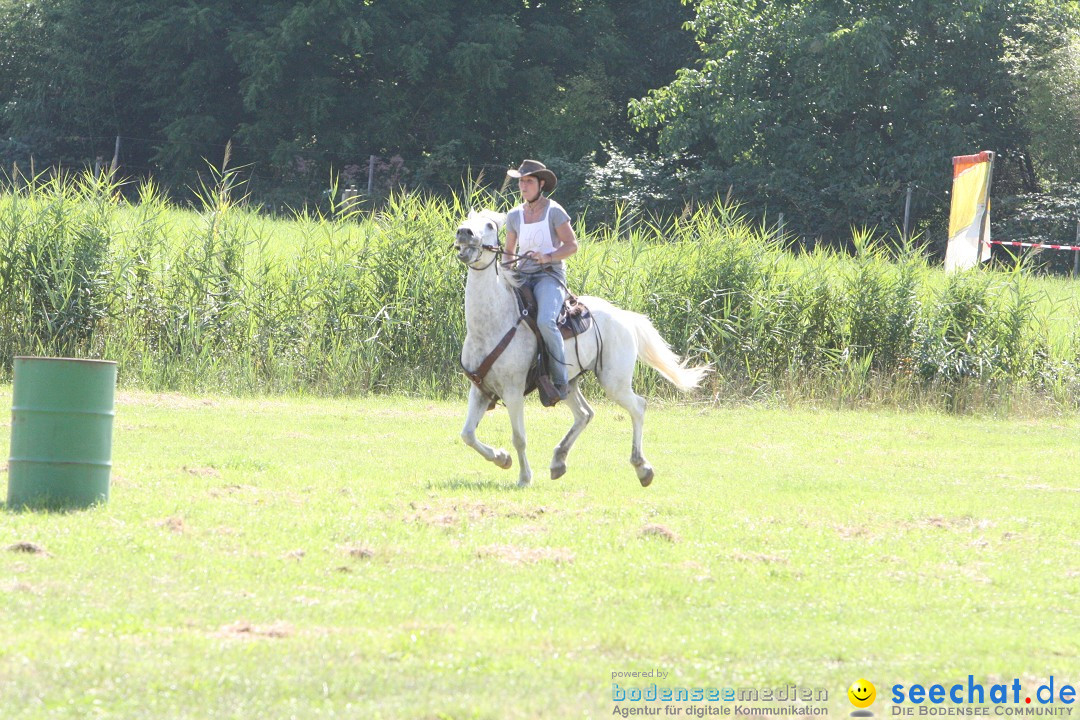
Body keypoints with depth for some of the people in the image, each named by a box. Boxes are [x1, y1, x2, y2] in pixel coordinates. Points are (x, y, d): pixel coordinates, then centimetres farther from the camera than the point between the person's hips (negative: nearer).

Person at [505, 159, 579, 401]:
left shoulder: (554, 212, -3)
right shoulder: (515, 216, 13)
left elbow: (572, 245, -5)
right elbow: (509, 251, 22)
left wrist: (548, 256, -20)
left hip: (550, 275, -6)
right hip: (522, 276, 6)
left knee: (545, 321, -32)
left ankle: (560, 380, -22)